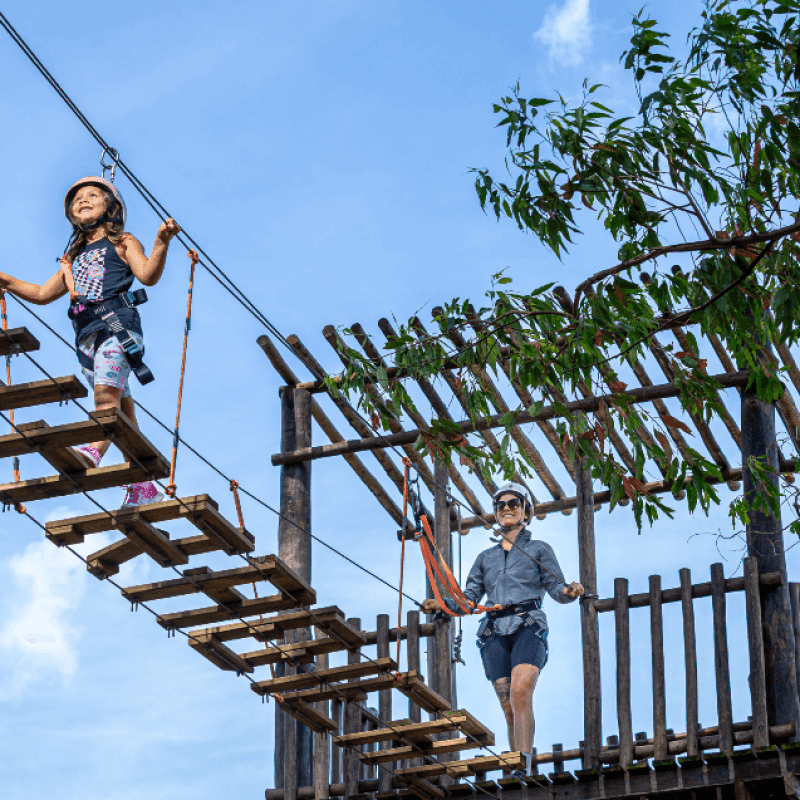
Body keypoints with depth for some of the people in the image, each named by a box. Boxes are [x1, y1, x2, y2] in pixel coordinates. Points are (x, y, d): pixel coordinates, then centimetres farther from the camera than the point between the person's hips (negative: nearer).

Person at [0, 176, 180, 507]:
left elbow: (148, 275, -6)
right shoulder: (74, 258, 29)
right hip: (87, 333, 6)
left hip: (117, 321, -6)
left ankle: (93, 451, -50)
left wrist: (162, 242, -24)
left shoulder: (122, 243, 12)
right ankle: (144, 487, 0)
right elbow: (42, 294, 34)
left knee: (107, 392, -27)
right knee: (122, 408, 2)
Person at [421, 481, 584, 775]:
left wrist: (569, 592, -18)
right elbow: (469, 597, 20)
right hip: (494, 632, 4)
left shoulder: (539, 549, 16)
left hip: (528, 626, -4)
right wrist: (442, 605, 2)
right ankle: (519, 778, -1)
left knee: (520, 691, -27)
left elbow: (556, 588, 4)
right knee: (509, 708, -5)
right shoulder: (486, 558, 25)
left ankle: (523, 767, -37)